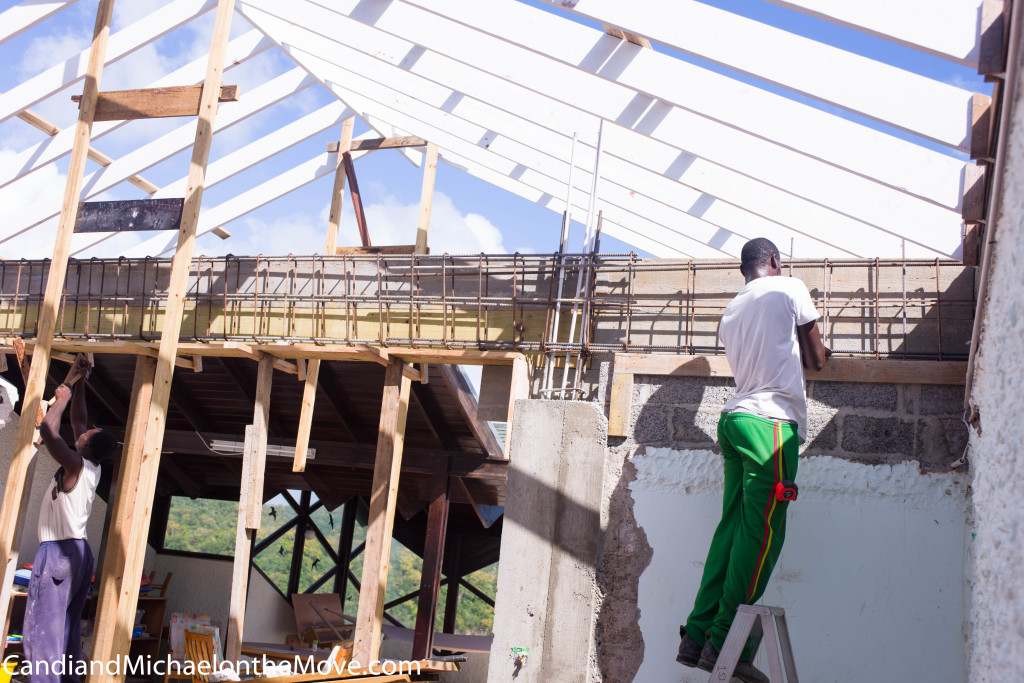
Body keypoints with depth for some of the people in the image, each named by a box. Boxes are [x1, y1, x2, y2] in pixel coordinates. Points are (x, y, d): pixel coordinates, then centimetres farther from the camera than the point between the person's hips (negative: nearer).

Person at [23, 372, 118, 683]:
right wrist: (79, 383, 22)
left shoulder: (75, 465, -13)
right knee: (68, 629, 10)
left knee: (41, 629, -11)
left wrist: (62, 399, -7)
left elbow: (47, 429, -22)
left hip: (58, 552, -9)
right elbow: (78, 421, 20)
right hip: (79, 553, 9)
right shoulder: (92, 468, 10)